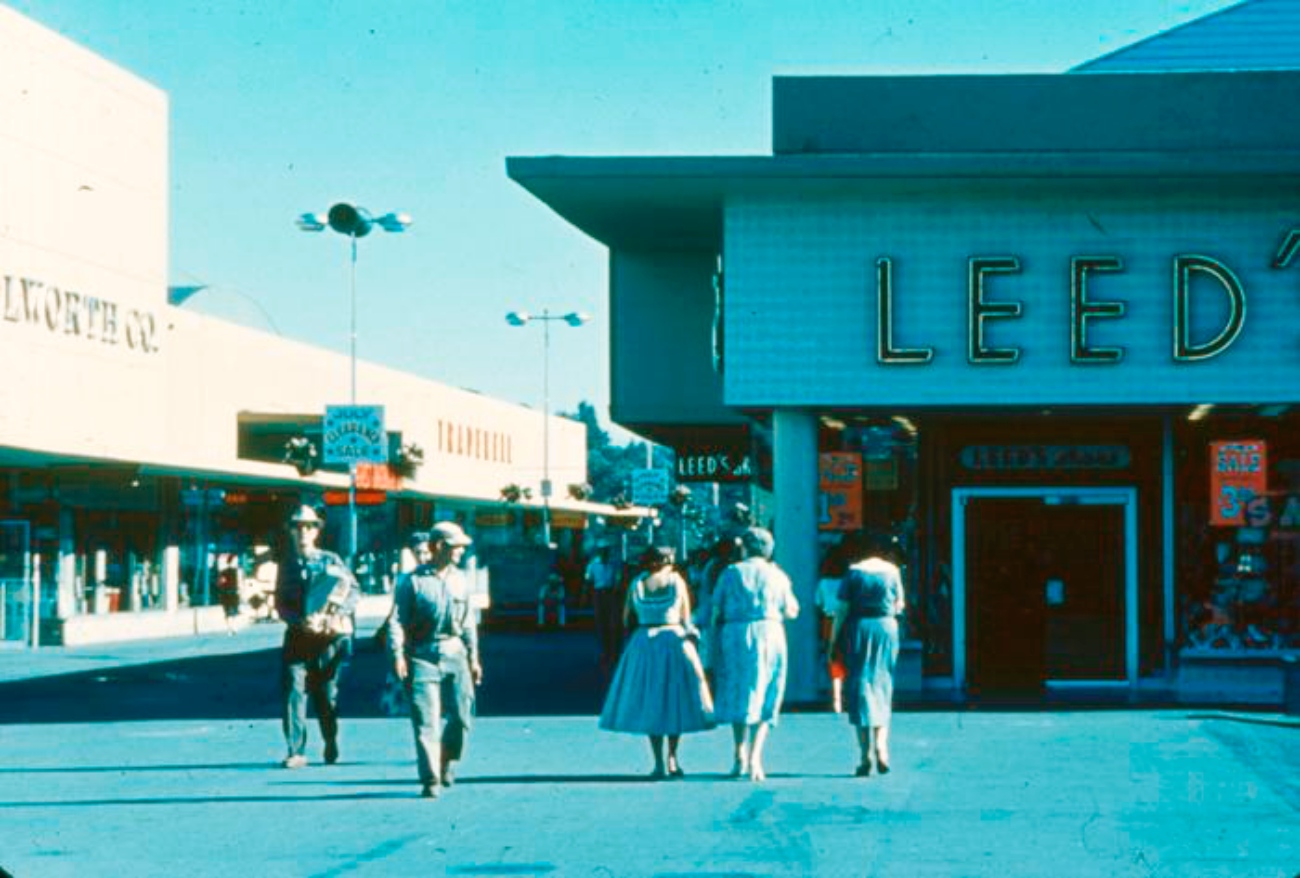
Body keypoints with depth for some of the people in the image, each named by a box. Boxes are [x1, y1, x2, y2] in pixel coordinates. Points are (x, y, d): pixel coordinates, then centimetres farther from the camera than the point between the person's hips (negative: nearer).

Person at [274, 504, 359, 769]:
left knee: (327, 694, 6)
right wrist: (301, 622, -13)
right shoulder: (287, 566, 11)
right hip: (298, 636, 1)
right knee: (294, 691, -10)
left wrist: (337, 614, -15)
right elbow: (281, 605, 6)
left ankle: (331, 748, 25)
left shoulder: (331, 561, 5)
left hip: (329, 637, -1)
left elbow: (353, 590, 1)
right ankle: (295, 751, -10)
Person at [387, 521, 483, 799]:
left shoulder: (460, 580, 12)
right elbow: (397, 620, -6)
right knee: (426, 721, -6)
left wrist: (473, 658, 15)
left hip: (454, 654, 4)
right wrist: (398, 655, -15)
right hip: (423, 656, -4)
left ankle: (446, 761, 23)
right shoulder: (412, 580, -3)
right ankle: (430, 779, 0)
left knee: (462, 715, -3)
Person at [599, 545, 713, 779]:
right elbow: (686, 618, -1)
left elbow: (626, 617, 3)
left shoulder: (637, 584, 0)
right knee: (675, 701, 11)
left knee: (650, 704, 6)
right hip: (674, 640, -1)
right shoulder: (676, 581, -3)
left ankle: (660, 763, 1)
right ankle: (672, 759, 6)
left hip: (643, 643, 1)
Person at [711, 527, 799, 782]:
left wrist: (713, 640, 12)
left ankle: (740, 754, 7)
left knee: (737, 694, 13)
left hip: (734, 635, 0)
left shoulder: (731, 573, 5)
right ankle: (754, 758, -8)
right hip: (769, 634, 0)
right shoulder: (777, 575, 6)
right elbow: (791, 611, 9)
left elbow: (717, 610, 3)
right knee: (764, 697, 3)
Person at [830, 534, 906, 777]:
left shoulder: (853, 572, -2)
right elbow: (899, 606, 7)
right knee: (882, 686, 13)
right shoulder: (892, 571, 2)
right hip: (886, 628, 1)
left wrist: (834, 639, 2)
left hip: (858, 628, -1)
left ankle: (865, 755, -7)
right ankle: (881, 747, 0)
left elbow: (842, 609, -4)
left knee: (860, 685, 1)